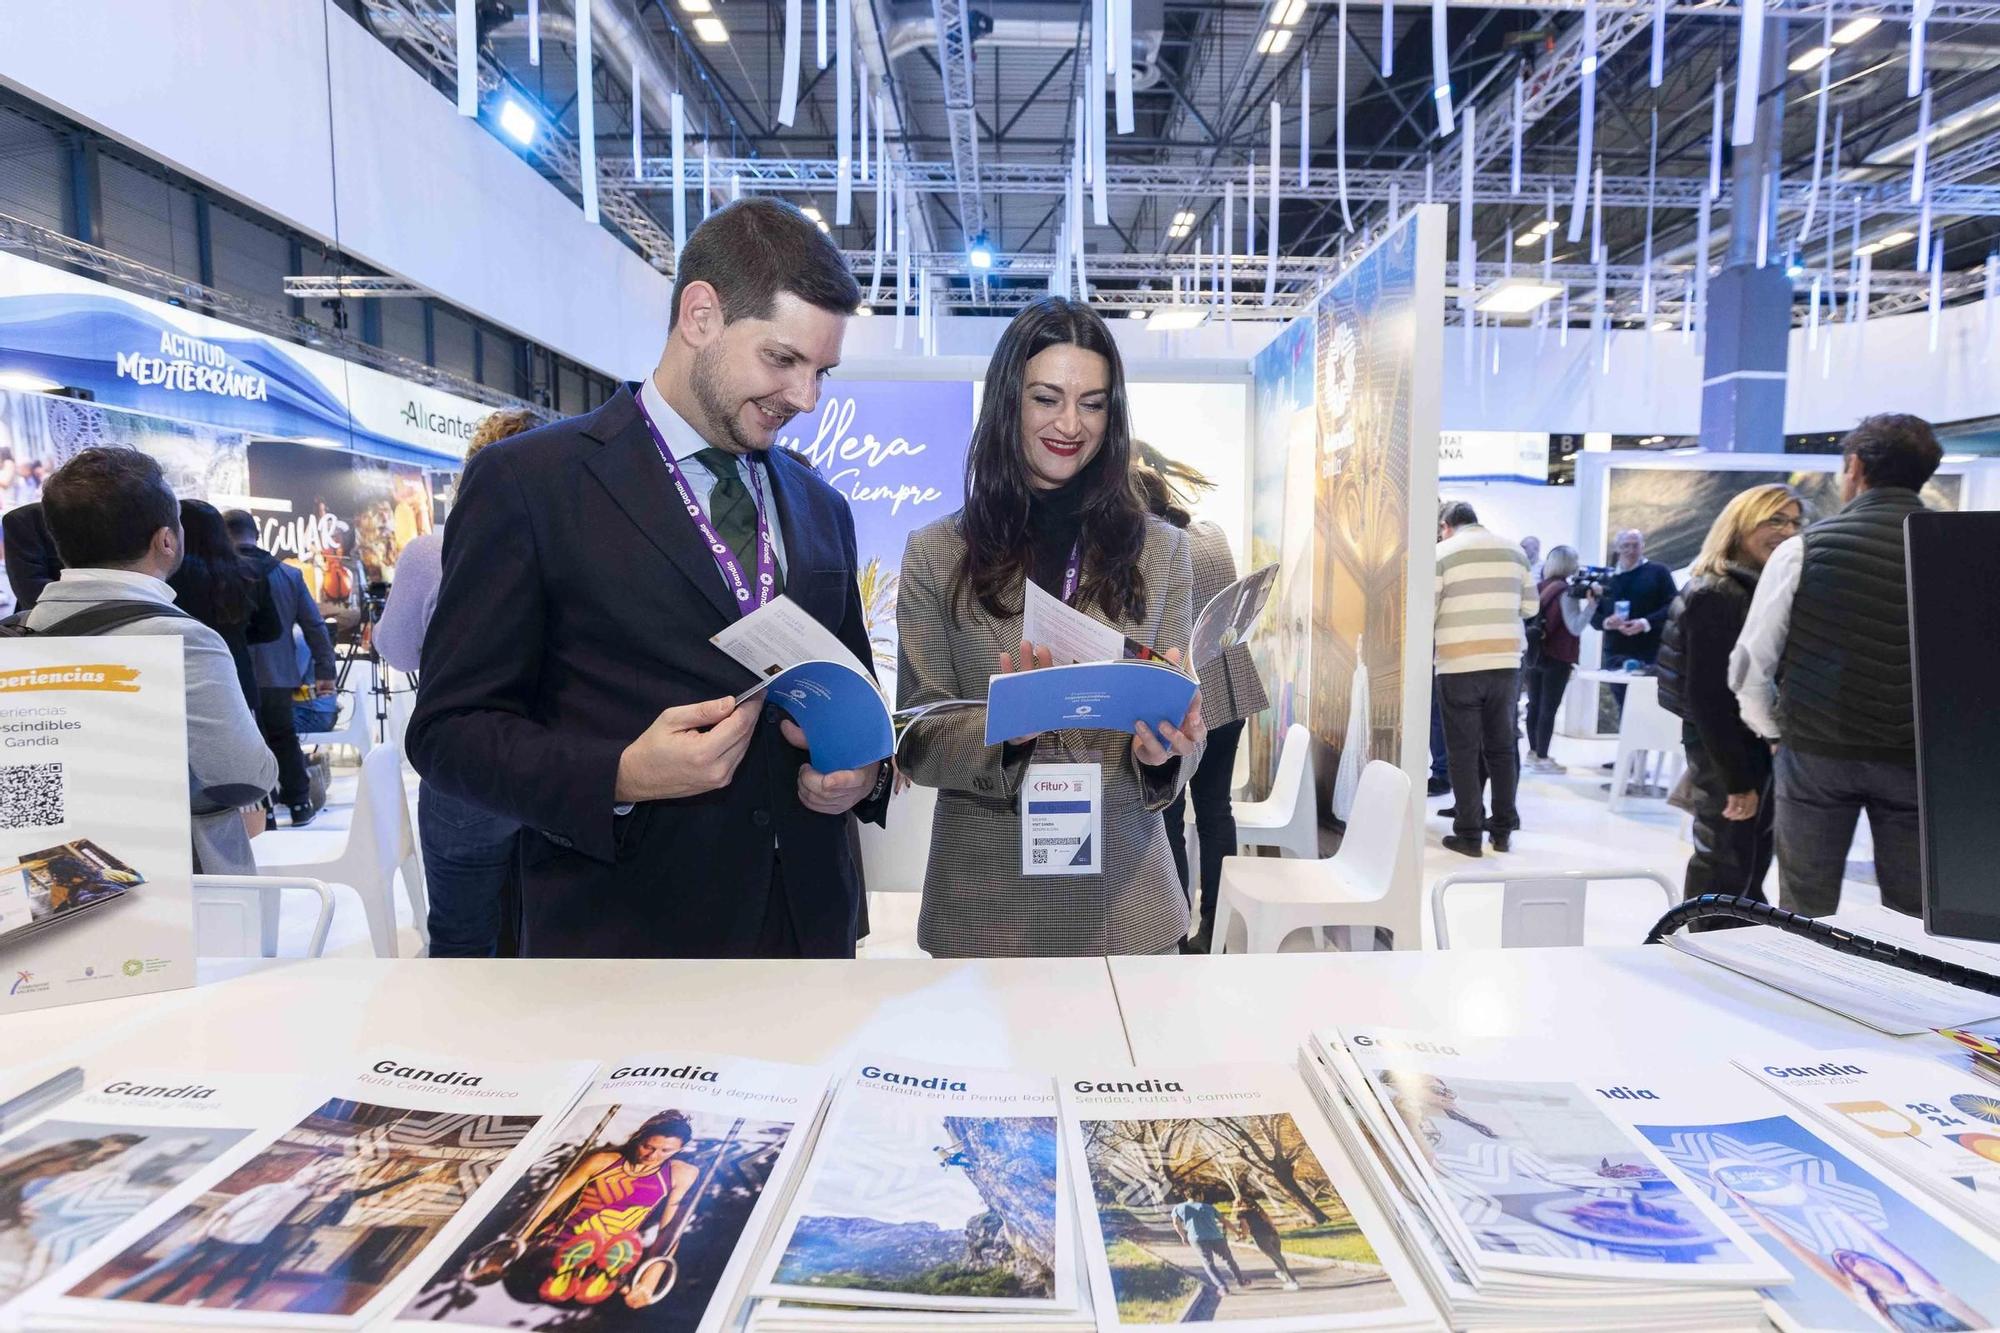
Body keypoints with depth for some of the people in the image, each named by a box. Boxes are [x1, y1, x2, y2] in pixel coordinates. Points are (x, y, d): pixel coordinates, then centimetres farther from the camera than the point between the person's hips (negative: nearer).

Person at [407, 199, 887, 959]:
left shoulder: (821, 508, 9)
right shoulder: (528, 482, -6)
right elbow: (450, 730, -7)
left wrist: (863, 769, -5)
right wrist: (622, 778, -23)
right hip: (627, 936, -4)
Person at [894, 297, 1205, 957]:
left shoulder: (1160, 549, 1)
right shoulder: (935, 555, -2)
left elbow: (1182, 727, 3)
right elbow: (917, 740, -4)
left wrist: (1163, 751, -19)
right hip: (985, 899, -1)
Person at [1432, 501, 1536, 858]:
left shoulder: (1442, 553, -3)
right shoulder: (1514, 550, 10)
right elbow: (1529, 606, 12)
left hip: (1459, 666, -4)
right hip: (1506, 663, 4)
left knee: (1463, 751, 2)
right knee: (1501, 746, 12)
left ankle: (1469, 835, 5)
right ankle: (1503, 830, 18)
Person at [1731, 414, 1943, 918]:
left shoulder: (1803, 548, -7)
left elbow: (1750, 663, -6)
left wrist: (1774, 730, 9)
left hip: (1815, 751, -1)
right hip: (1917, 759, 1)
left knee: (1805, 914, 10)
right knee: (1913, 919, 11)